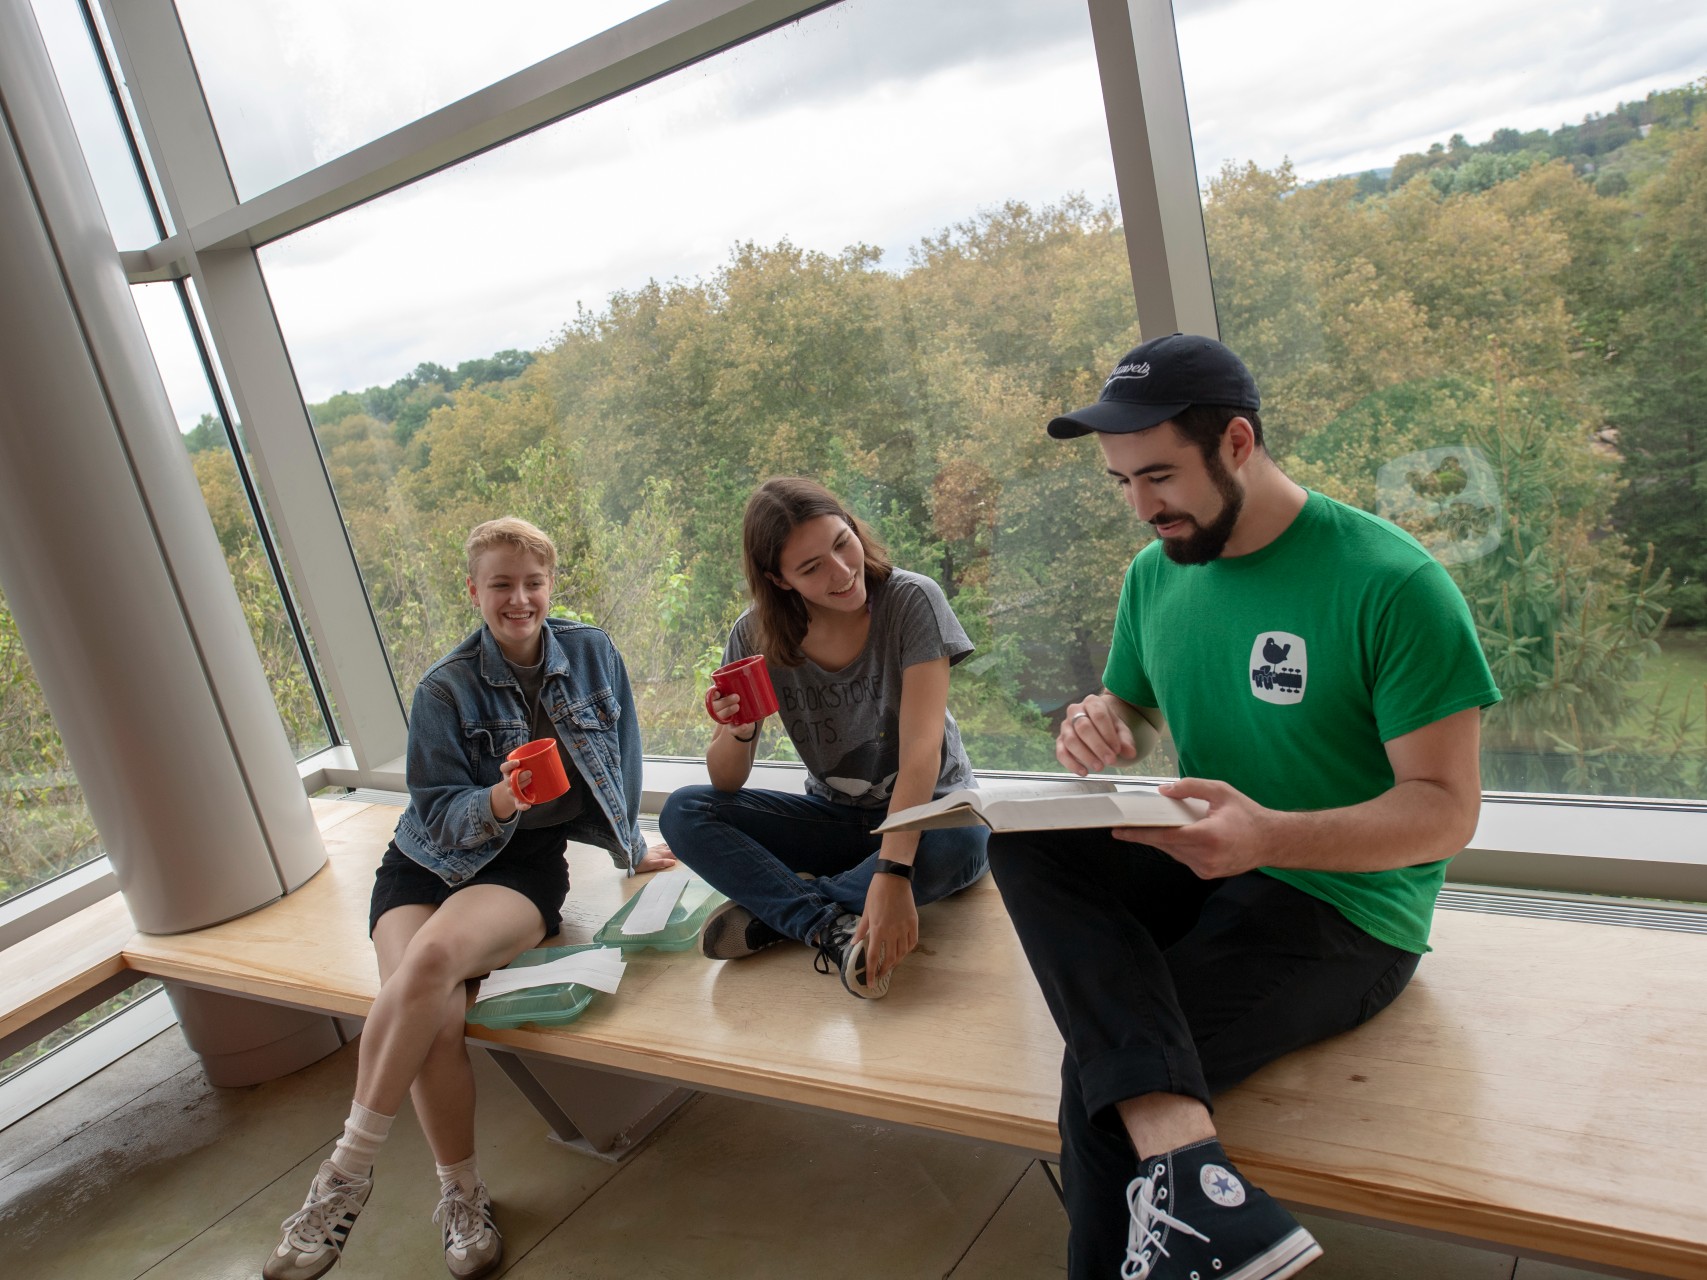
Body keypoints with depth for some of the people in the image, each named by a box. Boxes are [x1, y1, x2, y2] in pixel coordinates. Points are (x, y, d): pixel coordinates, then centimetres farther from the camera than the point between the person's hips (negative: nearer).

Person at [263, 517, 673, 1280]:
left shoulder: (592, 655, 2)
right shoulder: (445, 689, -4)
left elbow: (621, 762, 15)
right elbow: (438, 815, -5)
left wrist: (630, 847, 21)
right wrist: (497, 802, -26)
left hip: (528, 863, -1)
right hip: (429, 860, 1)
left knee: (433, 957, -33)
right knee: (436, 1020, -28)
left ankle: (348, 1172, -18)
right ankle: (461, 1196, -3)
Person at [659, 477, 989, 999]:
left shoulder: (910, 601, -19)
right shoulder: (756, 637, -10)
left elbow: (922, 748, -28)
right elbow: (726, 785, -5)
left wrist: (892, 874, -41)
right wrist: (739, 733, -29)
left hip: (924, 813, -2)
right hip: (832, 818, 3)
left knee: (962, 841, -37)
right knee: (682, 813, -14)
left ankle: (772, 909, -20)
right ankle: (831, 926, -29)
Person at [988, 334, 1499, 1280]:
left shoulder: (1391, 582, -16)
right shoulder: (1155, 574, 4)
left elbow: (1446, 809, -16)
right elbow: (1134, 713, 19)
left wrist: (1272, 837, -34)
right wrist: (1104, 726, -9)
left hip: (1343, 907, -6)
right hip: (1197, 873, 7)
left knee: (1102, 1074, -26)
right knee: (1023, 840, -23)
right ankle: (1183, 1151, -36)